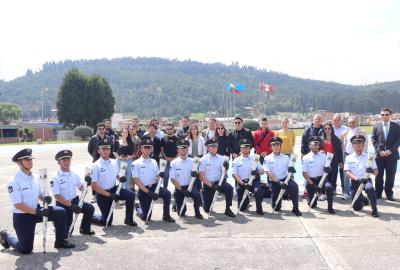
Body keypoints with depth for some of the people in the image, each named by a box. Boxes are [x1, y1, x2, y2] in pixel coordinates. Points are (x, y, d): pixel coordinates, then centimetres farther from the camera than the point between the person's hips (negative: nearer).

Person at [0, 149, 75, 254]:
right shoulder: (13, 182, -20)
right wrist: (37, 212, -32)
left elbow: (40, 194, 11)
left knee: (60, 212, -13)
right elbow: (18, 205, -24)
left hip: (36, 210, 6)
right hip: (21, 217, -6)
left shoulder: (35, 178, 0)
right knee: (25, 250, 0)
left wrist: (45, 198, -14)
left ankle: (60, 241, 1)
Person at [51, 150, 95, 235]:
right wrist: (71, 205, -27)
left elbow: (81, 187, 15)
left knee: (90, 208, -18)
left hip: (75, 200, 5)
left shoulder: (73, 174, 3)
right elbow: (57, 196, -19)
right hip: (62, 204, -5)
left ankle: (85, 229, 3)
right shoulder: (55, 177, -14)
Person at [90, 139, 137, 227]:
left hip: (114, 189, 5)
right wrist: (109, 195, -24)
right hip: (102, 194, -5)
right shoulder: (96, 165, -15)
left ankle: (128, 219, -5)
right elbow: (94, 186, -19)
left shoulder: (114, 162, 2)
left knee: (131, 195, -21)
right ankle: (91, 217, 29)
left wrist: (120, 178, -10)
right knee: (107, 221, 0)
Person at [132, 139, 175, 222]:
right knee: (145, 217, -1)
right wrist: (148, 192, -21)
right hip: (143, 190, -4)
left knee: (167, 193, -28)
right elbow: (136, 181, -13)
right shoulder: (136, 163, -6)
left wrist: (160, 176, -12)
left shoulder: (154, 162, 10)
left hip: (154, 187, 4)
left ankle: (166, 215, -11)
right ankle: (138, 208, 34)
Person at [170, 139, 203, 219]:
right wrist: (181, 189, -16)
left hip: (190, 186, 1)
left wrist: (195, 174, -26)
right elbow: (172, 179, -6)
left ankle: (197, 212, -6)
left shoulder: (192, 161, 2)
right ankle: (177, 203, 35)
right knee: (181, 213, -2)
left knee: (197, 194, -33)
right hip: (179, 188, -1)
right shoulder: (174, 163, -4)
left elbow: (196, 175, -1)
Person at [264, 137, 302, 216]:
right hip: (274, 181, -1)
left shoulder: (286, 157, 8)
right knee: (276, 208, 0)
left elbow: (290, 170, 8)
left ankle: (295, 208, -21)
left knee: (294, 186, -34)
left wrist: (291, 169, -18)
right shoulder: (267, 158, 0)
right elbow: (268, 172, -9)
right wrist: (278, 182, -19)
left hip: (285, 178, 1)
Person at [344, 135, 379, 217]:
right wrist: (357, 178, -23)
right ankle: (363, 200, 35)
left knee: (369, 188, -38)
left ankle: (374, 208, -19)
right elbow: (347, 172, -6)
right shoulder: (349, 158, 4)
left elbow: (376, 172, 5)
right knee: (357, 208, -1)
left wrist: (372, 171, -20)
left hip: (367, 180, -1)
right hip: (355, 182, 1)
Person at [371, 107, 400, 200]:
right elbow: (373, 139, 3)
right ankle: (378, 193, 14)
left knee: (390, 176, 3)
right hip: (379, 154, 1)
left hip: (392, 154, -1)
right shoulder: (376, 125, 7)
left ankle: (389, 194, 14)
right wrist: (379, 150, -9)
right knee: (379, 175, 5)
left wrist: (391, 150, -13)